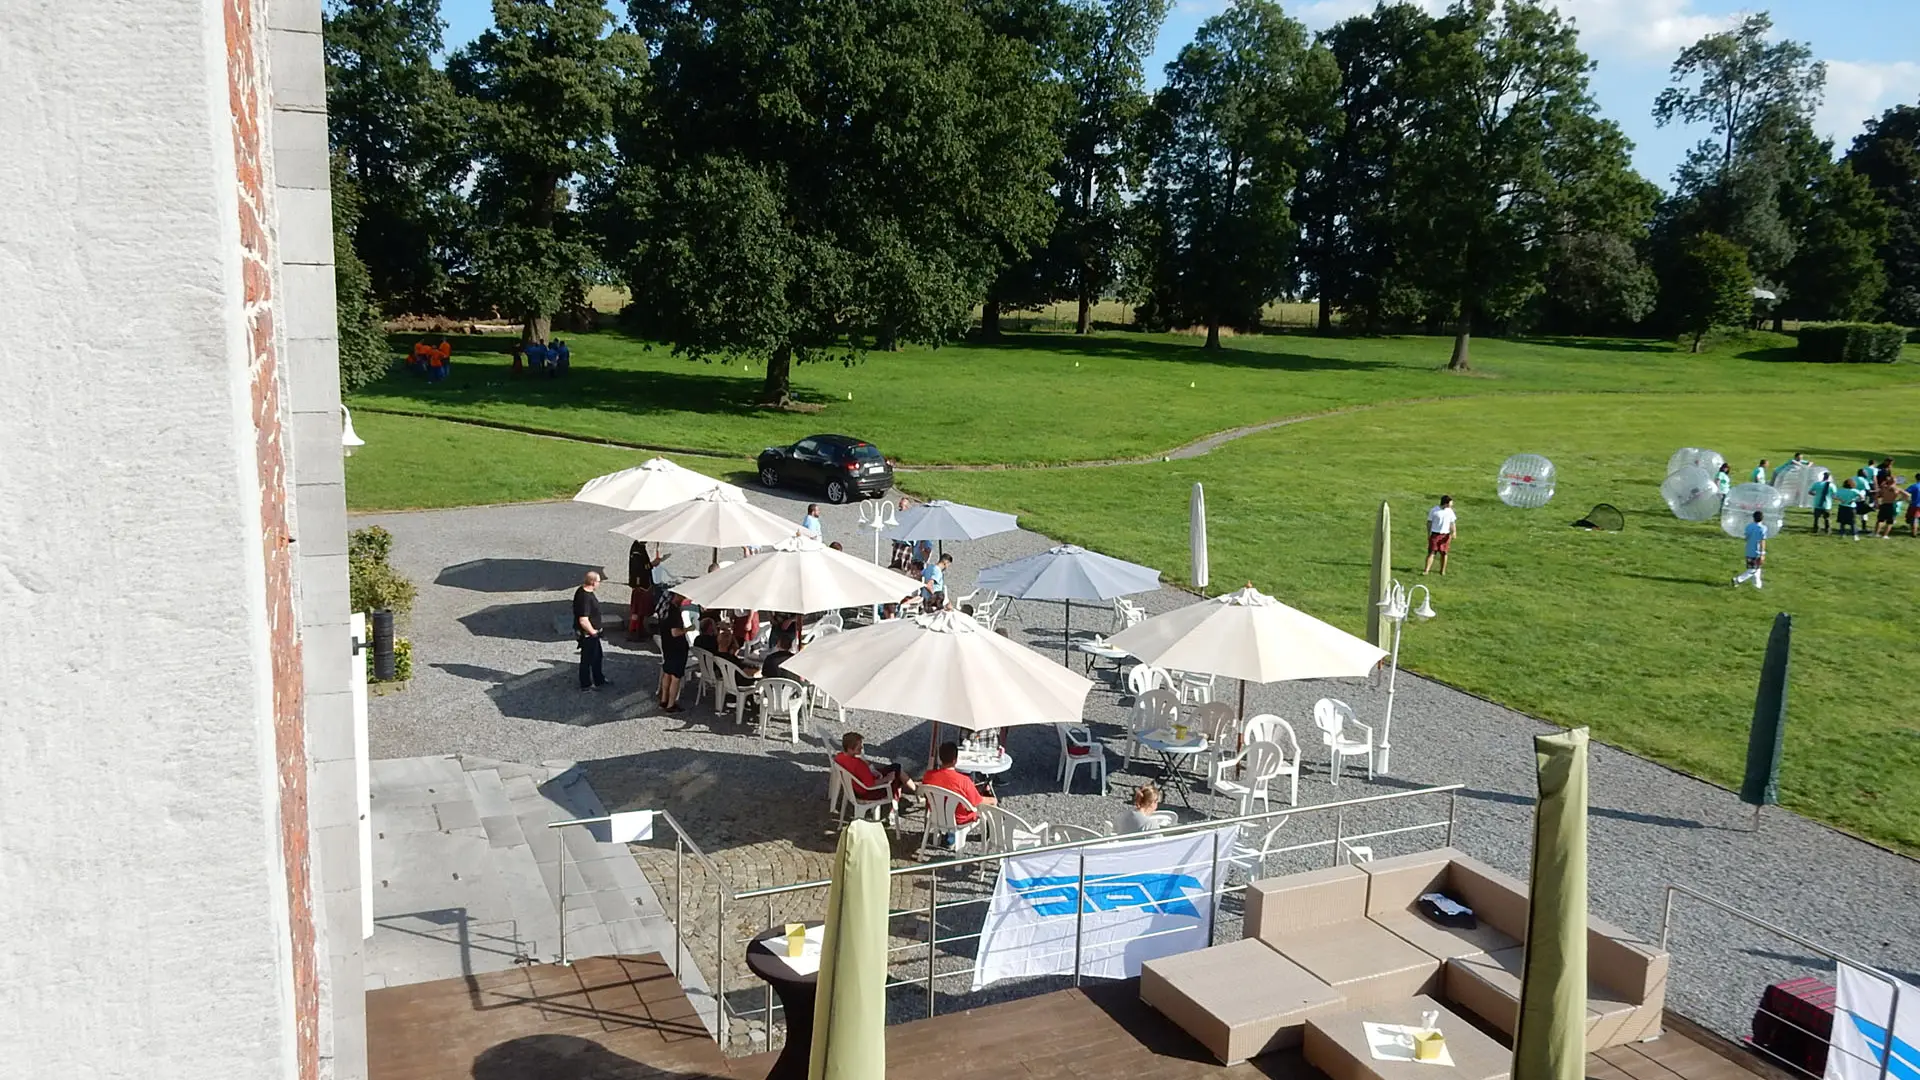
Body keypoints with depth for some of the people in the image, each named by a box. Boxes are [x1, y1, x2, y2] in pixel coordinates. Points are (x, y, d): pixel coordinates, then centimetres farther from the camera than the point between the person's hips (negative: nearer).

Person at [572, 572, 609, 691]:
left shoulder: (582, 590, 0)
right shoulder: (585, 598, -31)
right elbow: (583, 620, -34)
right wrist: (592, 631, -19)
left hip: (591, 633, 10)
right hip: (587, 635, -10)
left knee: (597, 655, 24)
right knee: (587, 659, 8)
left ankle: (599, 680, 40)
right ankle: (586, 684, 25)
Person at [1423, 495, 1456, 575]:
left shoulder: (1450, 511, 3)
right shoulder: (1434, 511, -7)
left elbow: (1452, 523, 9)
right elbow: (1429, 522, 0)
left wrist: (1454, 532, -7)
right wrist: (1428, 534, -2)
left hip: (1445, 535, 3)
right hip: (1435, 534, -3)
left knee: (1444, 553, 8)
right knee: (1431, 552, -8)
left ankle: (1443, 571, 19)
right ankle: (1426, 570, -9)